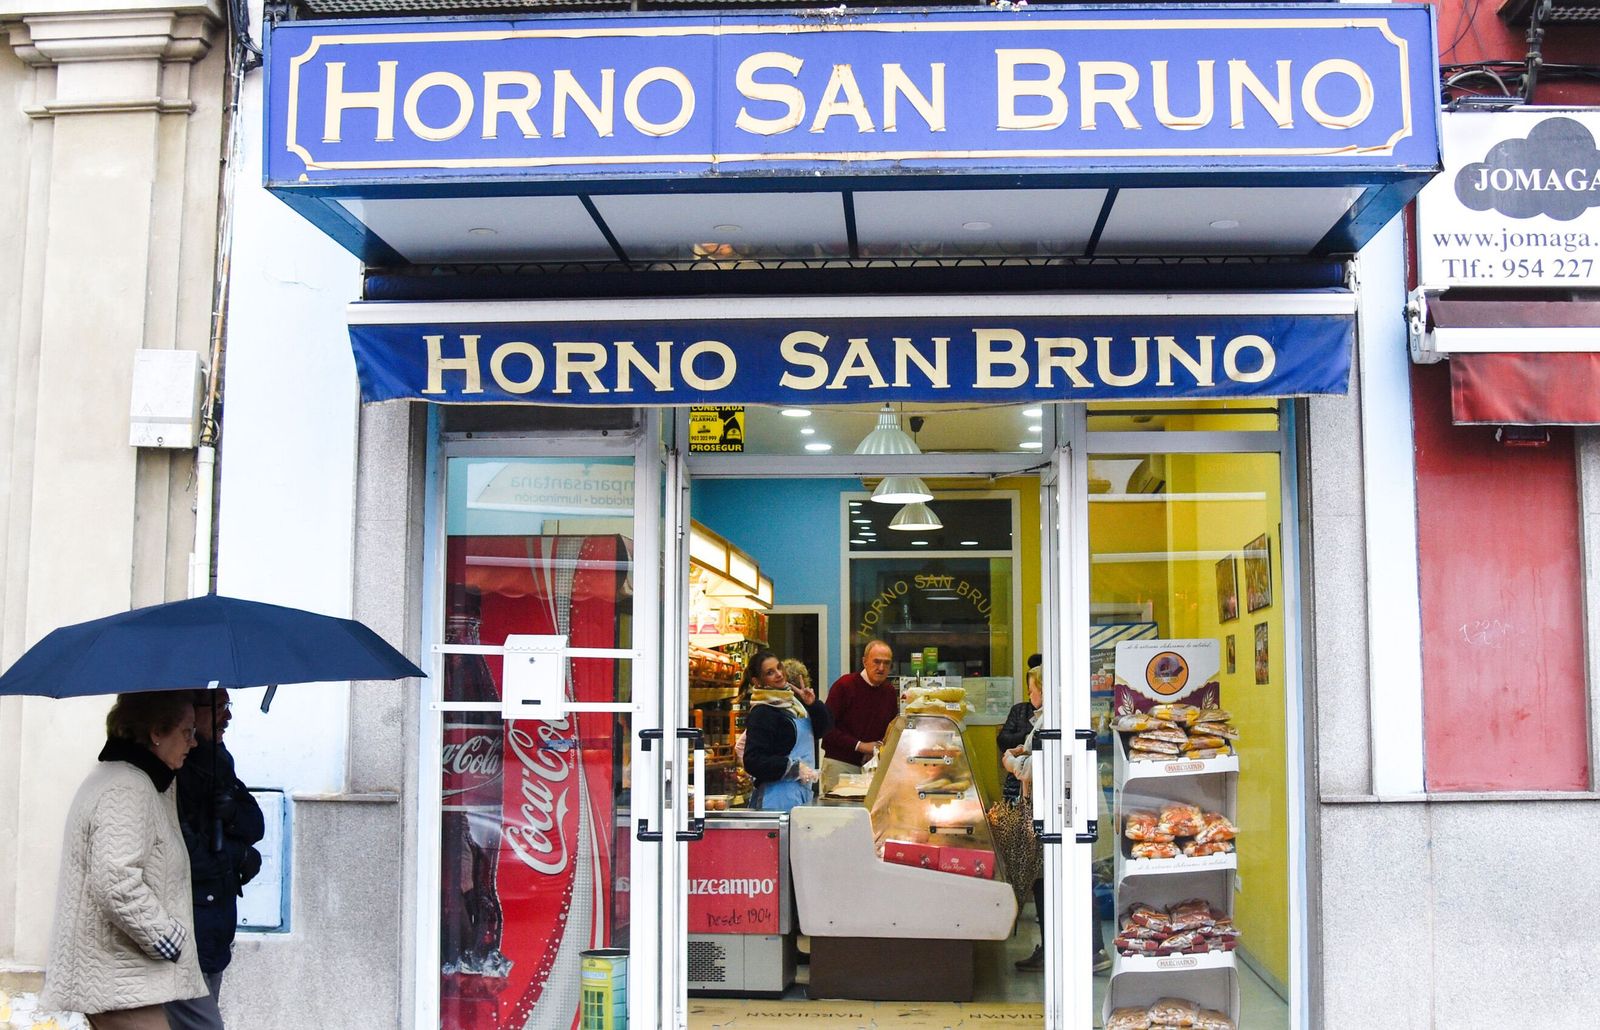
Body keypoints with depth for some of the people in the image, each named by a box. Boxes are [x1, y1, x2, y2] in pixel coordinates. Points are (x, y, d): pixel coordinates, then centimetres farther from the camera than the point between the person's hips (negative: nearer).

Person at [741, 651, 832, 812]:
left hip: (802, 792, 8)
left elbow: (822, 727, 17)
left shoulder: (792, 700, 14)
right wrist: (795, 768, -18)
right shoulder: (761, 713, -11)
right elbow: (753, 762, -17)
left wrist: (813, 704, -2)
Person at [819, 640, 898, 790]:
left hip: (872, 766, 5)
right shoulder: (844, 685, -8)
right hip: (840, 763, -4)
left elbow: (891, 729, 19)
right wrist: (860, 746, -15)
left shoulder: (889, 691, 9)